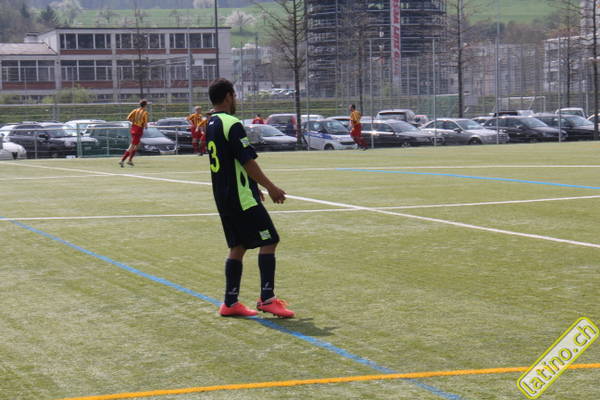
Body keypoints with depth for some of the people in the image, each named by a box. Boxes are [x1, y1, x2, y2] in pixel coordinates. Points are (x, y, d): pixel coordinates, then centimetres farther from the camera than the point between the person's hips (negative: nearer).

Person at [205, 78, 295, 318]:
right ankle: (267, 298, -8)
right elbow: (247, 162, -18)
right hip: (242, 198, -9)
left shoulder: (211, 125, 15)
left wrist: (254, 187, 28)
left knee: (238, 247, 12)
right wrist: (271, 187, -11)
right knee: (269, 241, -5)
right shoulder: (232, 124, -15)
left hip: (223, 197, 9)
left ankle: (230, 303, 11)